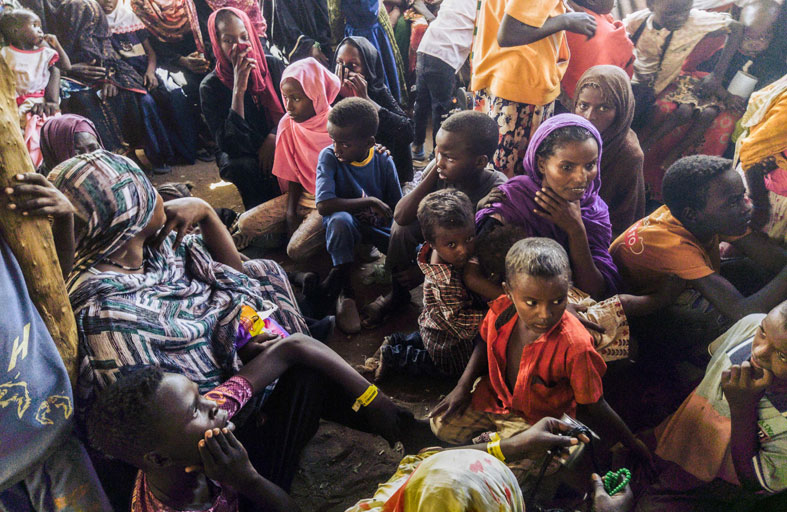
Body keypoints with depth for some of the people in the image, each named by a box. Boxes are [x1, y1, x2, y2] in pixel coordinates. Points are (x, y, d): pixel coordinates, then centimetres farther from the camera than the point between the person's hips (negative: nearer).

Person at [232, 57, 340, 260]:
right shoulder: (287, 123, -1)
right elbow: (293, 174, 5)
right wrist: (290, 212, -4)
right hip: (301, 195, 6)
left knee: (297, 250, -24)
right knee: (246, 224, -7)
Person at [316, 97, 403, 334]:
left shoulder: (383, 161, -10)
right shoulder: (329, 157, -17)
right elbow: (323, 205, -29)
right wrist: (371, 202, -27)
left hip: (377, 226, 2)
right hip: (345, 226, -2)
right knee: (340, 219, -39)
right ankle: (344, 291, -22)